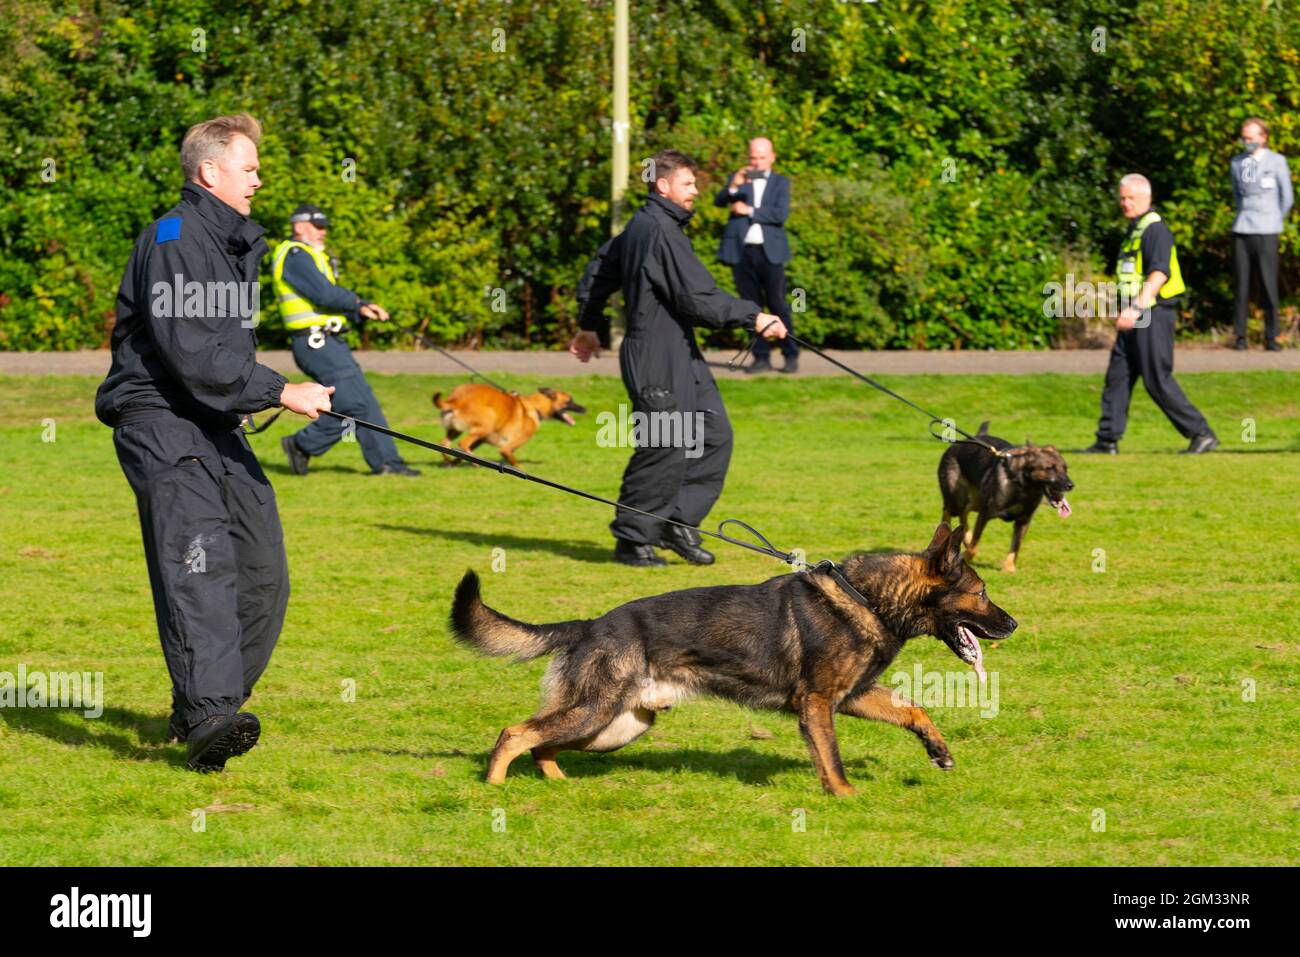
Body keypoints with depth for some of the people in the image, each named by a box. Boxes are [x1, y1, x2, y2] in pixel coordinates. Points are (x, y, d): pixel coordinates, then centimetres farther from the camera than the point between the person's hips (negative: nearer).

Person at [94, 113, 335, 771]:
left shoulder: (238, 243, 19)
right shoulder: (173, 240, -13)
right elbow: (191, 352, -22)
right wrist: (279, 392, -23)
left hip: (220, 428, 10)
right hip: (163, 425, -10)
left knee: (262, 575, 6)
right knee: (199, 568, -22)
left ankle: (197, 711, 16)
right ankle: (209, 719, -32)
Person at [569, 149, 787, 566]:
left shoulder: (639, 227, 14)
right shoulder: (660, 232, -18)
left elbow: (598, 272, 26)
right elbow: (697, 298, -22)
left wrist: (590, 326, 39)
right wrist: (753, 317, -15)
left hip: (682, 357, 10)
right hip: (657, 362, -10)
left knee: (714, 436, 8)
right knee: (664, 451, -4)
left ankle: (678, 523, 13)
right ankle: (632, 540, 7)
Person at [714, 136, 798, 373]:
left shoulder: (781, 182, 9)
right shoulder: (739, 178, 12)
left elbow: (781, 214, -6)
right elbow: (718, 201, -5)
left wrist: (749, 211, -8)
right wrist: (733, 186, -23)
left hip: (770, 252, -2)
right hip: (742, 252, 2)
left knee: (778, 305, -4)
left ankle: (791, 355, 1)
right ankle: (761, 357, 7)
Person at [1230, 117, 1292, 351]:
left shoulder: (1276, 161, 1)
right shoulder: (1237, 163, 9)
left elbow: (1287, 197, 7)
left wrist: (1274, 221, 9)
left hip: (1265, 233, -3)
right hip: (1241, 231, 3)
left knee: (1269, 285, -4)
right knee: (1242, 286, 1)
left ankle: (1271, 337, 0)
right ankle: (1240, 336, 4)